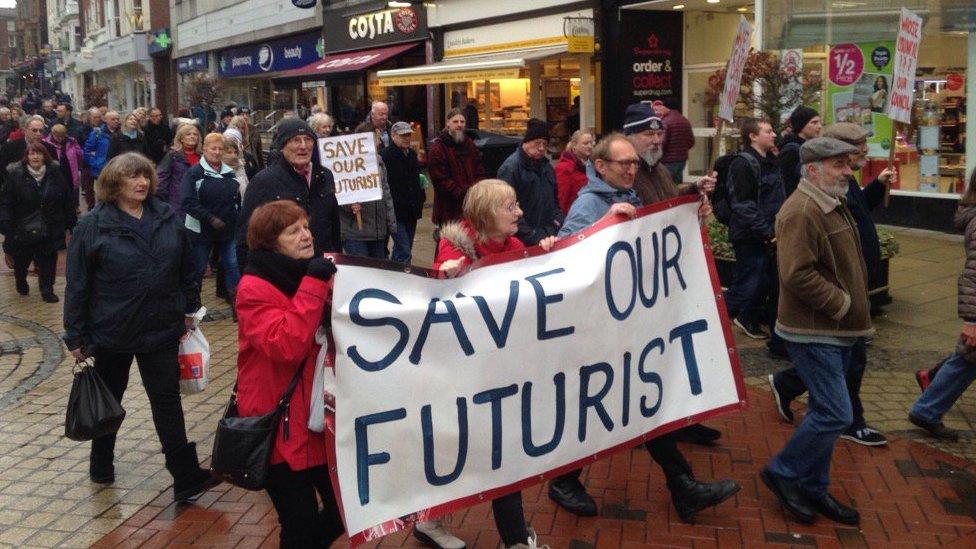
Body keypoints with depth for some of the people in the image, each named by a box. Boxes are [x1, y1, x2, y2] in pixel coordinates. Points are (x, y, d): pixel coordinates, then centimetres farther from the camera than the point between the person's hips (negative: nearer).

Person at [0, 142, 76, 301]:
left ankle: (47, 290, 13)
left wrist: (71, 224, 4)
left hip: (50, 232, 1)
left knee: (48, 261, -1)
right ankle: (20, 281, 43)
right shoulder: (15, 175, -5)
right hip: (22, 231, -1)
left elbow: (68, 201, 6)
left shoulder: (55, 175, 1)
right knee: (21, 260, 14)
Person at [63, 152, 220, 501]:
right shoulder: (93, 226, -9)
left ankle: (186, 477, 4)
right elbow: (77, 285, -7)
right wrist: (75, 337, -6)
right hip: (111, 332, -2)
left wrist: (189, 308, 9)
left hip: (162, 329, 2)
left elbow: (186, 266, 10)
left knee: (167, 399, 2)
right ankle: (101, 464, 39)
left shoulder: (167, 218, 0)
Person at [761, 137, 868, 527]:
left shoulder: (834, 205, 15)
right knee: (835, 414, -10)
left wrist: (854, 308, 14)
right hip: (813, 331, -10)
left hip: (836, 331, 10)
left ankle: (813, 488, 26)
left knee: (826, 413, 15)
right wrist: (842, 303, -17)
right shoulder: (801, 212, -19)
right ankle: (783, 473, 8)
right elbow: (797, 275, -27)